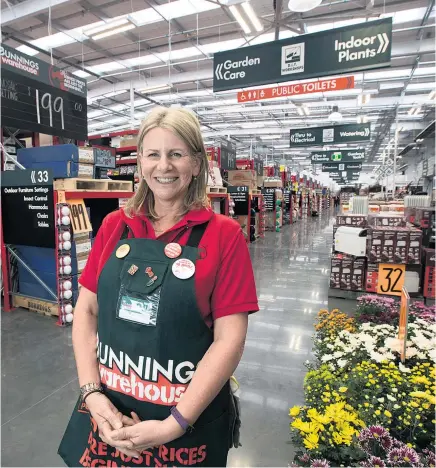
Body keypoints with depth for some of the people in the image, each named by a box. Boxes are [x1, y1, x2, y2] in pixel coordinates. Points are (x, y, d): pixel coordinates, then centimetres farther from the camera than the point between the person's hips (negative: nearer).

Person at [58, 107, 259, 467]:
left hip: (190, 418, -3)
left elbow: (230, 339, -14)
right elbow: (86, 311, 2)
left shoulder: (224, 235, -12)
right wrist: (92, 392, -8)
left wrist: (176, 424, -15)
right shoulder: (114, 226, -1)